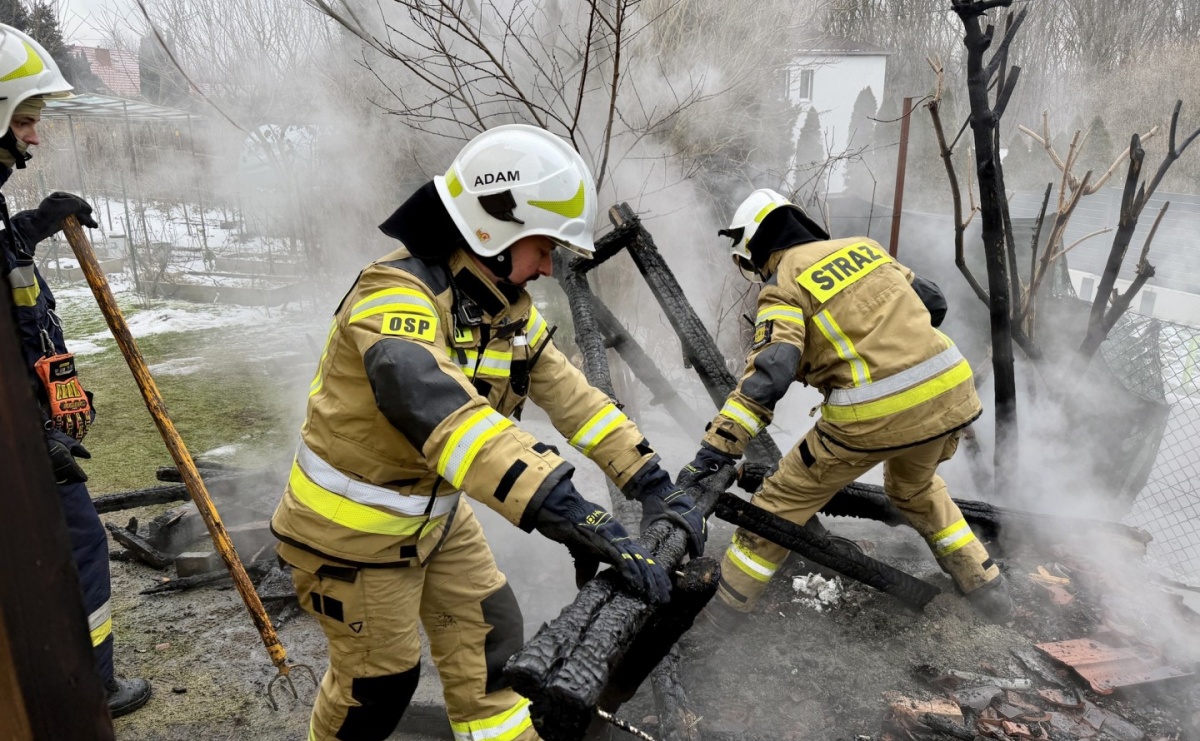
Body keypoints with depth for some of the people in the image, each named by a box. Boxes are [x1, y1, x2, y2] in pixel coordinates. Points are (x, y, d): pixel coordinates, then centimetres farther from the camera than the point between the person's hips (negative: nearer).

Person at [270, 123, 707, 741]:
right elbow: (439, 409, -48)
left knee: (489, 637, 12)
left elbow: (569, 393, -4)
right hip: (356, 529, -7)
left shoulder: (507, 307, -3)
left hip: (438, 511, 7)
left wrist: (651, 483, -12)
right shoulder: (398, 295, -31)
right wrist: (574, 517, -56)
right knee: (379, 682, 10)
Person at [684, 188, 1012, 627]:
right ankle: (986, 587, 41)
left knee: (784, 499, 11)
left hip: (874, 416, -6)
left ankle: (723, 606, 21)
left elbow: (769, 373, -19)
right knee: (916, 488, 36)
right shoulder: (863, 246, 16)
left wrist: (715, 448, -21)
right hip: (950, 393, 7)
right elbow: (933, 303, 22)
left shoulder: (784, 286, -3)